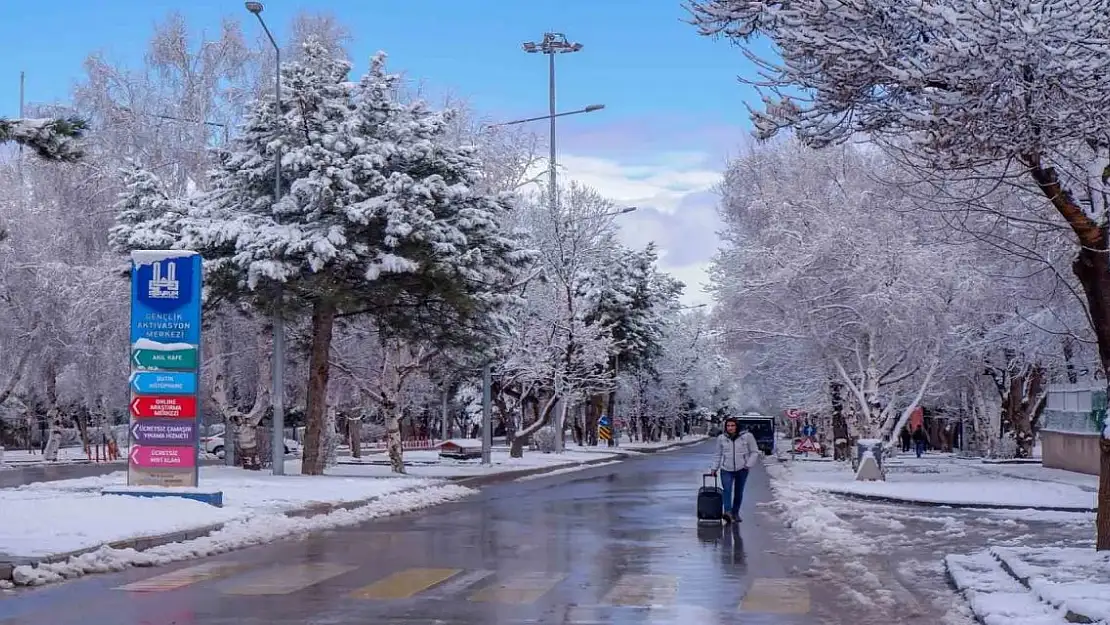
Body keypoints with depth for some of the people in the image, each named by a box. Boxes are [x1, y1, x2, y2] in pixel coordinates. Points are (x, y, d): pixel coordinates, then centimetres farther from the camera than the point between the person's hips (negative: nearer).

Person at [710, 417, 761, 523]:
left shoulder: (747, 436, -3)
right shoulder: (721, 438, 5)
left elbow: (755, 452, 2)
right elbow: (718, 455, 15)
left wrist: (748, 465, -6)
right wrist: (714, 468, 12)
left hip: (741, 469, 0)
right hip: (726, 469, 0)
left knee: (739, 492, 7)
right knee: (727, 490, -18)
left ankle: (735, 513, 21)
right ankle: (727, 512, -30)